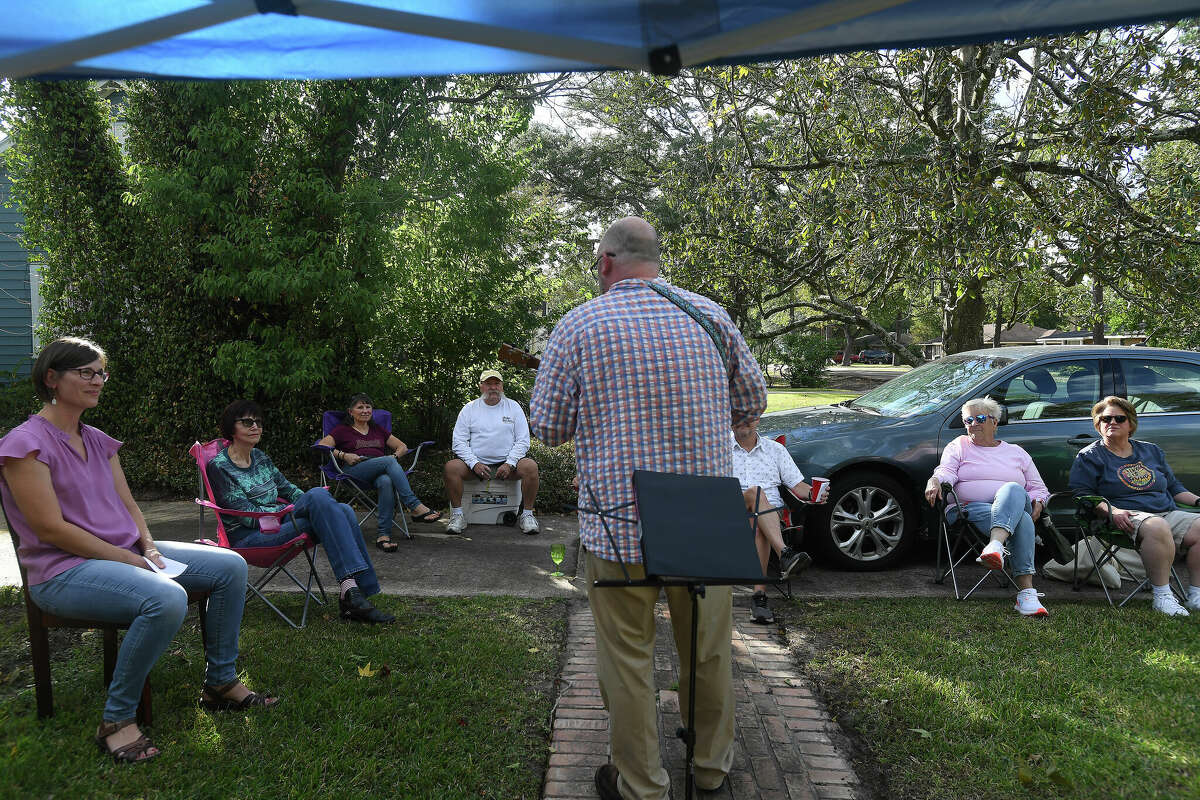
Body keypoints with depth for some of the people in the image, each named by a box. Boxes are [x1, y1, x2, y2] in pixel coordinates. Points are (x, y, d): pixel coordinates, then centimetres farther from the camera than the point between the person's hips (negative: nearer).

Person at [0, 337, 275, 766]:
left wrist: (148, 546, -4)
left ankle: (220, 683, 7)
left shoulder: (99, 441, 13)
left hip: (128, 553, 9)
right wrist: (129, 560, -17)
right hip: (65, 570, -8)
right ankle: (116, 719, -17)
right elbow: (51, 528, -17)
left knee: (231, 566, -4)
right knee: (167, 599, -36)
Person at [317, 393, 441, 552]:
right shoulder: (343, 430, 20)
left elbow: (402, 447, 30)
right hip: (355, 470, -3)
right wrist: (343, 455, -8)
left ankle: (384, 535, -44)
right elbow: (320, 446, 6)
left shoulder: (378, 430, 31)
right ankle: (415, 507, -43)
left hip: (382, 471, 3)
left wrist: (395, 456, 6)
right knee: (388, 461, -34)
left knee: (387, 482, -38)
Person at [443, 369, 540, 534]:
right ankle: (457, 515, -14)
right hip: (477, 463, 0)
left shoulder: (513, 407, 10)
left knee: (530, 466, -29)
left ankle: (527, 514, -13)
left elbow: (523, 441, 4)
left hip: (506, 463, 0)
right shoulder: (469, 409, 10)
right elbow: (459, 442, 3)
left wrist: (509, 464, -11)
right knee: (451, 467, -27)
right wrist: (474, 464, -13)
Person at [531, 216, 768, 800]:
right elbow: (752, 404, 10)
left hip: (619, 526, -3)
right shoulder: (711, 315, 0)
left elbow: (548, 428, -3)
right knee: (708, 650, 20)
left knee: (628, 658, 12)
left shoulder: (578, 326, -7)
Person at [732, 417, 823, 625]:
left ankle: (759, 594, -44)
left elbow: (797, 485, 18)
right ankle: (784, 553, -52)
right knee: (756, 492, -36)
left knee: (760, 528, -37)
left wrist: (813, 493, -4)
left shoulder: (776, 449, 22)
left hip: (771, 513, 1)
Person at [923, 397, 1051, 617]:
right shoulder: (959, 446, 22)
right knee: (1021, 520, -34)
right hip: (971, 508, -2)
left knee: (1012, 489, -37)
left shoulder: (1016, 452, 27)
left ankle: (995, 546, -60)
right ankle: (1026, 592, -48)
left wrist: (1038, 502, 2)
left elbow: (1038, 487, 26)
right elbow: (946, 471, 3)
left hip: (1015, 502, 2)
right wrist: (935, 481, -22)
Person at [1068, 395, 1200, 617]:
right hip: (1129, 516, -6)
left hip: (1169, 513, 6)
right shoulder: (1090, 456, 7)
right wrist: (1111, 511, -19)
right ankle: (1162, 596, -30)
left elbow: (1173, 486, 31)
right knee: (1157, 527, -38)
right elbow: (1081, 493, -3)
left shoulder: (1152, 451, 24)